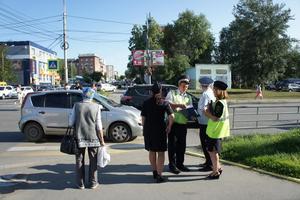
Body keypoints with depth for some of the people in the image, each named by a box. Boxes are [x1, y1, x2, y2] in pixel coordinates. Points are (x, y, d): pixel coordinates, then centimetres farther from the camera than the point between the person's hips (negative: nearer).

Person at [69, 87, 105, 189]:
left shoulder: (77, 106, -5)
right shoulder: (96, 107, -7)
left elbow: (71, 122, -3)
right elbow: (99, 126, -7)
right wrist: (102, 140, -1)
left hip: (79, 138, 1)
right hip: (93, 138, 0)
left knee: (79, 161, 13)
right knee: (93, 161, 13)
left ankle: (80, 183, 20)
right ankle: (93, 183, 20)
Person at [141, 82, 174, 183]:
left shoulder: (146, 103, -1)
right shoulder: (164, 103, -7)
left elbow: (143, 118, 1)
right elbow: (171, 116, -15)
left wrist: (144, 128, 12)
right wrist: (169, 126, -1)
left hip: (148, 130, 3)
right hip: (160, 130, -3)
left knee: (152, 151, 18)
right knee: (161, 153, 5)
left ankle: (154, 172, 30)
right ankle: (159, 175, -1)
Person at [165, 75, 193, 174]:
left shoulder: (188, 97, 17)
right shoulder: (172, 93, 3)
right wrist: (179, 105, -22)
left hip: (183, 124, 5)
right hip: (173, 122, -5)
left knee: (182, 144, 11)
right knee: (172, 144, 1)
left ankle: (180, 163, 24)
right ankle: (172, 165, 11)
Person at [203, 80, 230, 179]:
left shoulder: (219, 103, -21)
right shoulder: (220, 101, 10)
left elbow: (215, 118, -23)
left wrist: (207, 113, -11)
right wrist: (209, 110, 1)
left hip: (216, 131, -10)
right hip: (213, 130, 10)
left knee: (213, 151, 1)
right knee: (211, 150, 20)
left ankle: (216, 172, 13)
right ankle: (218, 167, 32)